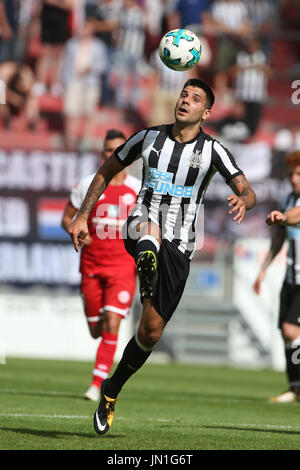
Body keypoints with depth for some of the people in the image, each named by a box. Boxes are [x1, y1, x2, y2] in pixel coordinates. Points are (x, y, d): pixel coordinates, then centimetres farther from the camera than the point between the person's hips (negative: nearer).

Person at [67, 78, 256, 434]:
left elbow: (248, 191, -8)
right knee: (150, 228, -40)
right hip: (139, 232, 0)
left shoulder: (212, 150, 0)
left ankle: (112, 390, 22)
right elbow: (106, 172, 16)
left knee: (151, 332, 2)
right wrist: (82, 216, 9)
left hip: (178, 246, 0)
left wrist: (243, 201, -34)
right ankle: (148, 279, -69)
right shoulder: (149, 137, 4)